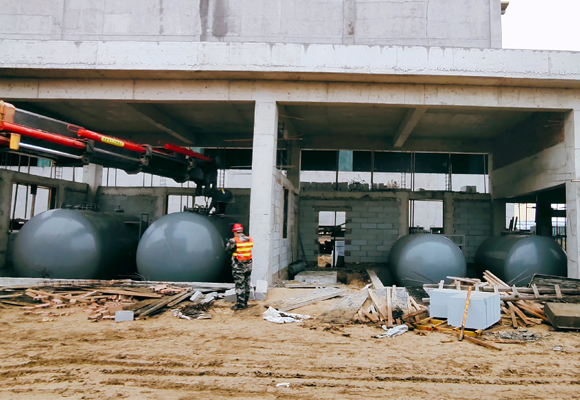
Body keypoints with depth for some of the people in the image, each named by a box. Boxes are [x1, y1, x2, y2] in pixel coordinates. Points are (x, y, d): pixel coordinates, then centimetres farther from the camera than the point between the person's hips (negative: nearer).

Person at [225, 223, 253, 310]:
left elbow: (227, 249, -4)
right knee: (247, 284, 14)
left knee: (239, 285, 1)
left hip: (238, 266, -6)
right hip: (248, 265, 6)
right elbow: (250, 248, 9)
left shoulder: (234, 240, -14)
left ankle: (240, 304, 5)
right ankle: (245, 303, 25)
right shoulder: (250, 239, 2)